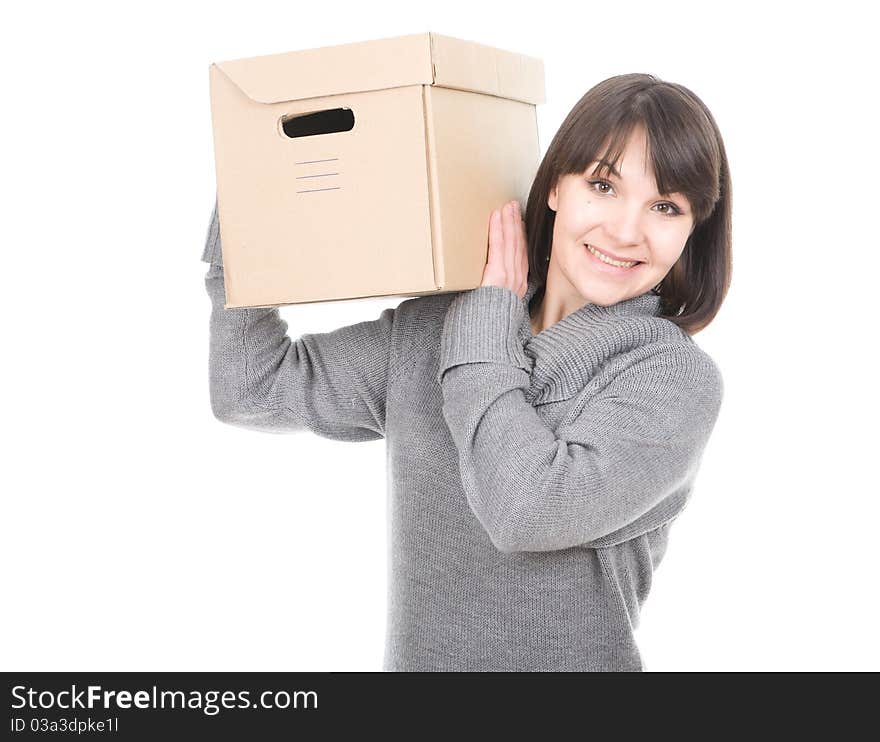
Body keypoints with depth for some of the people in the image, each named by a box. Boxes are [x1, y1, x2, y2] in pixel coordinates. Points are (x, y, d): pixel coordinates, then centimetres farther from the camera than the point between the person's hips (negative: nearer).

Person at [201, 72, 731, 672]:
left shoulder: (679, 380, -9)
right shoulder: (429, 329, 5)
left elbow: (530, 509, -20)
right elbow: (254, 389, 7)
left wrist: (490, 320, -10)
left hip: (577, 658, -4)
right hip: (411, 655, 4)